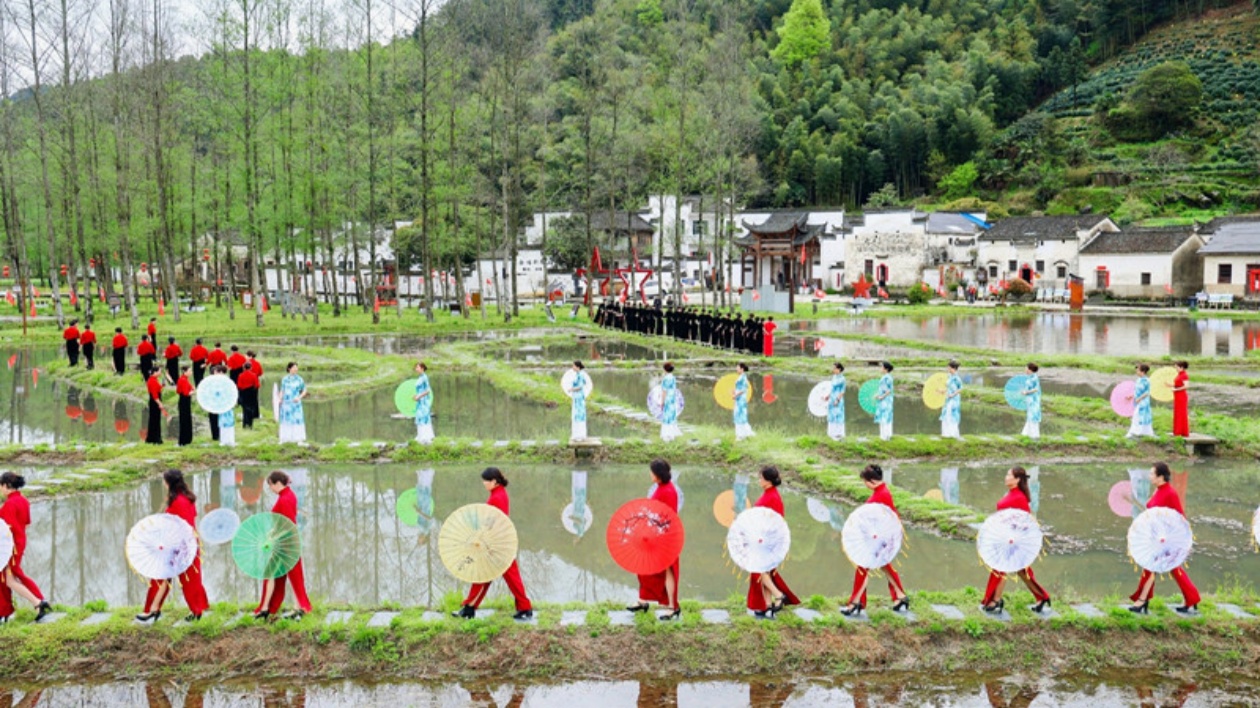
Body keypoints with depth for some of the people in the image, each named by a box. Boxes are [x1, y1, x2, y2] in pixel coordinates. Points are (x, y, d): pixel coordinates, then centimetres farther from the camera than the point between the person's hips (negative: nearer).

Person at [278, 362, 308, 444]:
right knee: (286, 419, 5)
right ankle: (285, 438, 12)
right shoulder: (285, 379, 6)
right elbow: (282, 391, 10)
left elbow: (304, 391, 6)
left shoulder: (299, 379, 2)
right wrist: (280, 399, -5)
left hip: (295, 403, -2)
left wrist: (299, 397, -9)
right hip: (286, 403, 2)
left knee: (297, 420, -5)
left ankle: (298, 438, -2)